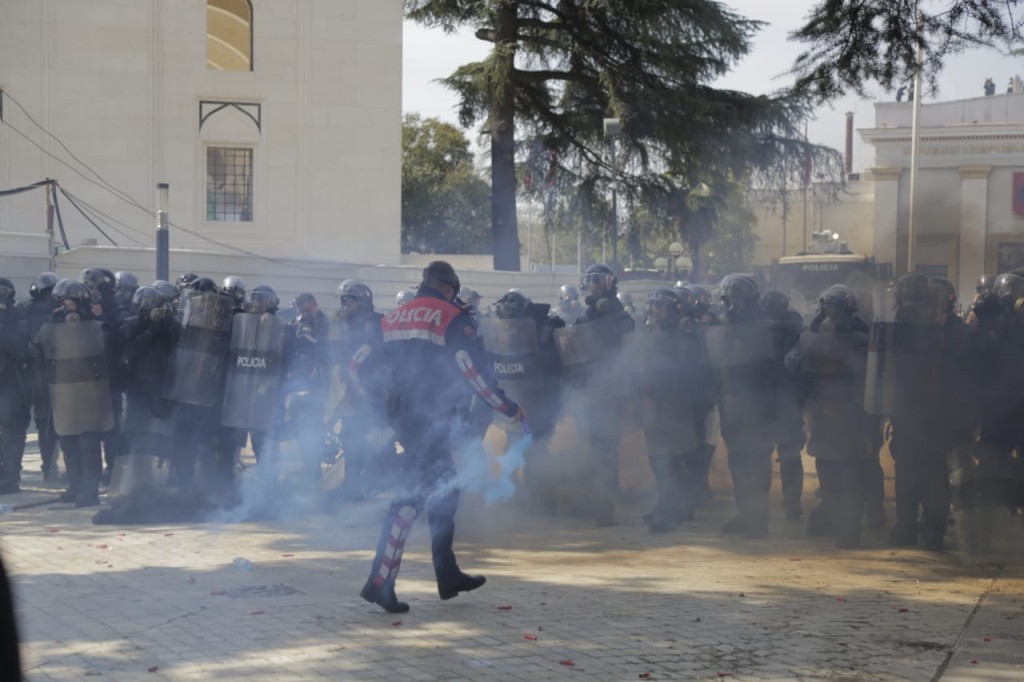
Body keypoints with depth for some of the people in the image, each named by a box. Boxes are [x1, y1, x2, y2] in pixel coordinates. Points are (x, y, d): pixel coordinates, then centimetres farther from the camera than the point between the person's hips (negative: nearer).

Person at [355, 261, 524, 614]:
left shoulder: (393, 318, 14)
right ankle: (379, 582, -15)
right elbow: (473, 369, -13)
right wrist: (508, 407, -4)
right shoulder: (453, 317, -6)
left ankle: (448, 575, 25)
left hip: (404, 415, 8)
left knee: (443, 488, 19)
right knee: (416, 494, -9)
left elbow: (361, 363, 11)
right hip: (433, 417, -8)